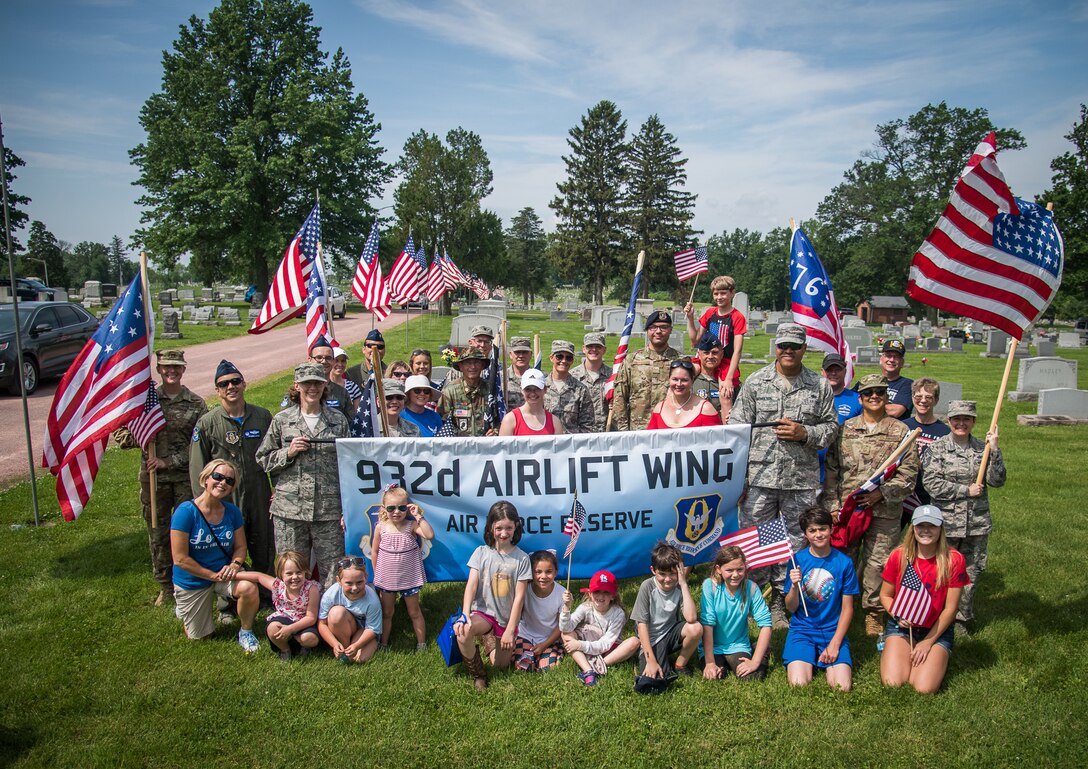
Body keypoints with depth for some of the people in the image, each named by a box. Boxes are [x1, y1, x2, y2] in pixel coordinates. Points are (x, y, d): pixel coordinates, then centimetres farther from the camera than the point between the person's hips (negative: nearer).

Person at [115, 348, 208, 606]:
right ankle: (166, 586, 27)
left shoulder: (196, 404, -1)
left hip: (186, 476, -1)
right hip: (153, 477, 2)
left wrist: (170, 461, -14)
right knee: (158, 534, 11)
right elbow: (119, 433, 4)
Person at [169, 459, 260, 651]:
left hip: (224, 574, 2)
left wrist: (235, 564, -20)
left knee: (249, 588, -31)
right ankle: (183, 608, 44)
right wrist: (214, 575, -21)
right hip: (192, 581, -2)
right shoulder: (186, 511, -22)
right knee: (199, 638, 11)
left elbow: (240, 546, 2)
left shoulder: (232, 512, -8)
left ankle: (246, 632, -2)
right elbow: (180, 558, -21)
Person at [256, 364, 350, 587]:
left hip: (329, 508, 0)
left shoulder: (338, 420, 7)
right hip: (289, 509, 0)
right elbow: (263, 459, 10)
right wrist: (288, 453, -9)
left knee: (334, 570, 2)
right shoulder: (282, 420, 6)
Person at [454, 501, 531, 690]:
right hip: (483, 612, -1)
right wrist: (465, 615, -27)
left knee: (501, 664, 1)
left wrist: (510, 630, -11)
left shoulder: (522, 558, -6)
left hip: (507, 618, 1)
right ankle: (478, 675, -6)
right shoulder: (481, 552, -3)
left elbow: (519, 596, -8)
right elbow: (471, 585, -12)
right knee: (463, 631, -33)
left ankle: (488, 637, 34)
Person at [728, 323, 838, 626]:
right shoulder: (755, 382, 3)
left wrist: (805, 433, -10)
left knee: (796, 542, 8)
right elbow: (737, 428, 2)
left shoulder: (820, 386, 6)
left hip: (801, 479, 1)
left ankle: (783, 600, 24)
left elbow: (831, 426, 11)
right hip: (759, 477, -1)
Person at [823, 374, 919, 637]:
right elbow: (831, 469, 6)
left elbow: (908, 475, 0)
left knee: (877, 562, 5)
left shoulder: (901, 432, 3)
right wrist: (832, 504, -1)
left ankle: (874, 611, 22)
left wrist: (881, 492, -12)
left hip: (884, 512, -1)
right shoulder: (845, 429, 6)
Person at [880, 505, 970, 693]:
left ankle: (937, 659, 14)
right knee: (892, 683, -18)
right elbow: (885, 595, 5)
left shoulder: (953, 559, -10)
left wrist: (928, 642, -9)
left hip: (937, 630, 0)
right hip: (901, 626, 1)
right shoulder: (899, 555, -6)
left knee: (925, 688, -18)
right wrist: (897, 615, -16)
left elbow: (950, 608, -7)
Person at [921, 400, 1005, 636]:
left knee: (971, 572, 12)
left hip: (977, 524, 3)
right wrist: (966, 490, -12)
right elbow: (932, 485, -11)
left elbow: (997, 481, -4)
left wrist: (994, 450, -12)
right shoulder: (937, 448, -4)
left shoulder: (982, 448, 4)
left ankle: (963, 617, 28)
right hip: (946, 523, -3)